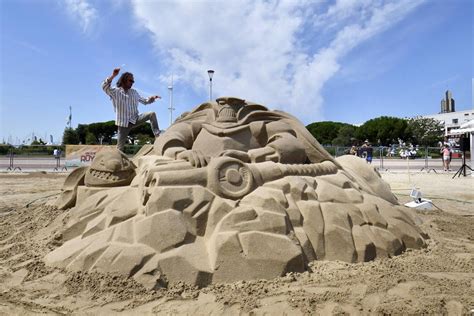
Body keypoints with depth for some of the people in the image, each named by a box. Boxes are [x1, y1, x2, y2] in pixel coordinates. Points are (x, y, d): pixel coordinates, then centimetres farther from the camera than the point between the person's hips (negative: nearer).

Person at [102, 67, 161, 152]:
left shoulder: (134, 92, 11)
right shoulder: (115, 91, -4)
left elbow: (144, 101, 20)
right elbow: (104, 86, -22)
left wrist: (152, 98, 0)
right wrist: (113, 75, -33)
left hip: (135, 119, 4)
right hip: (123, 122, -4)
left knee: (152, 114, -15)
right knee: (120, 147, -2)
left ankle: (157, 137, -17)